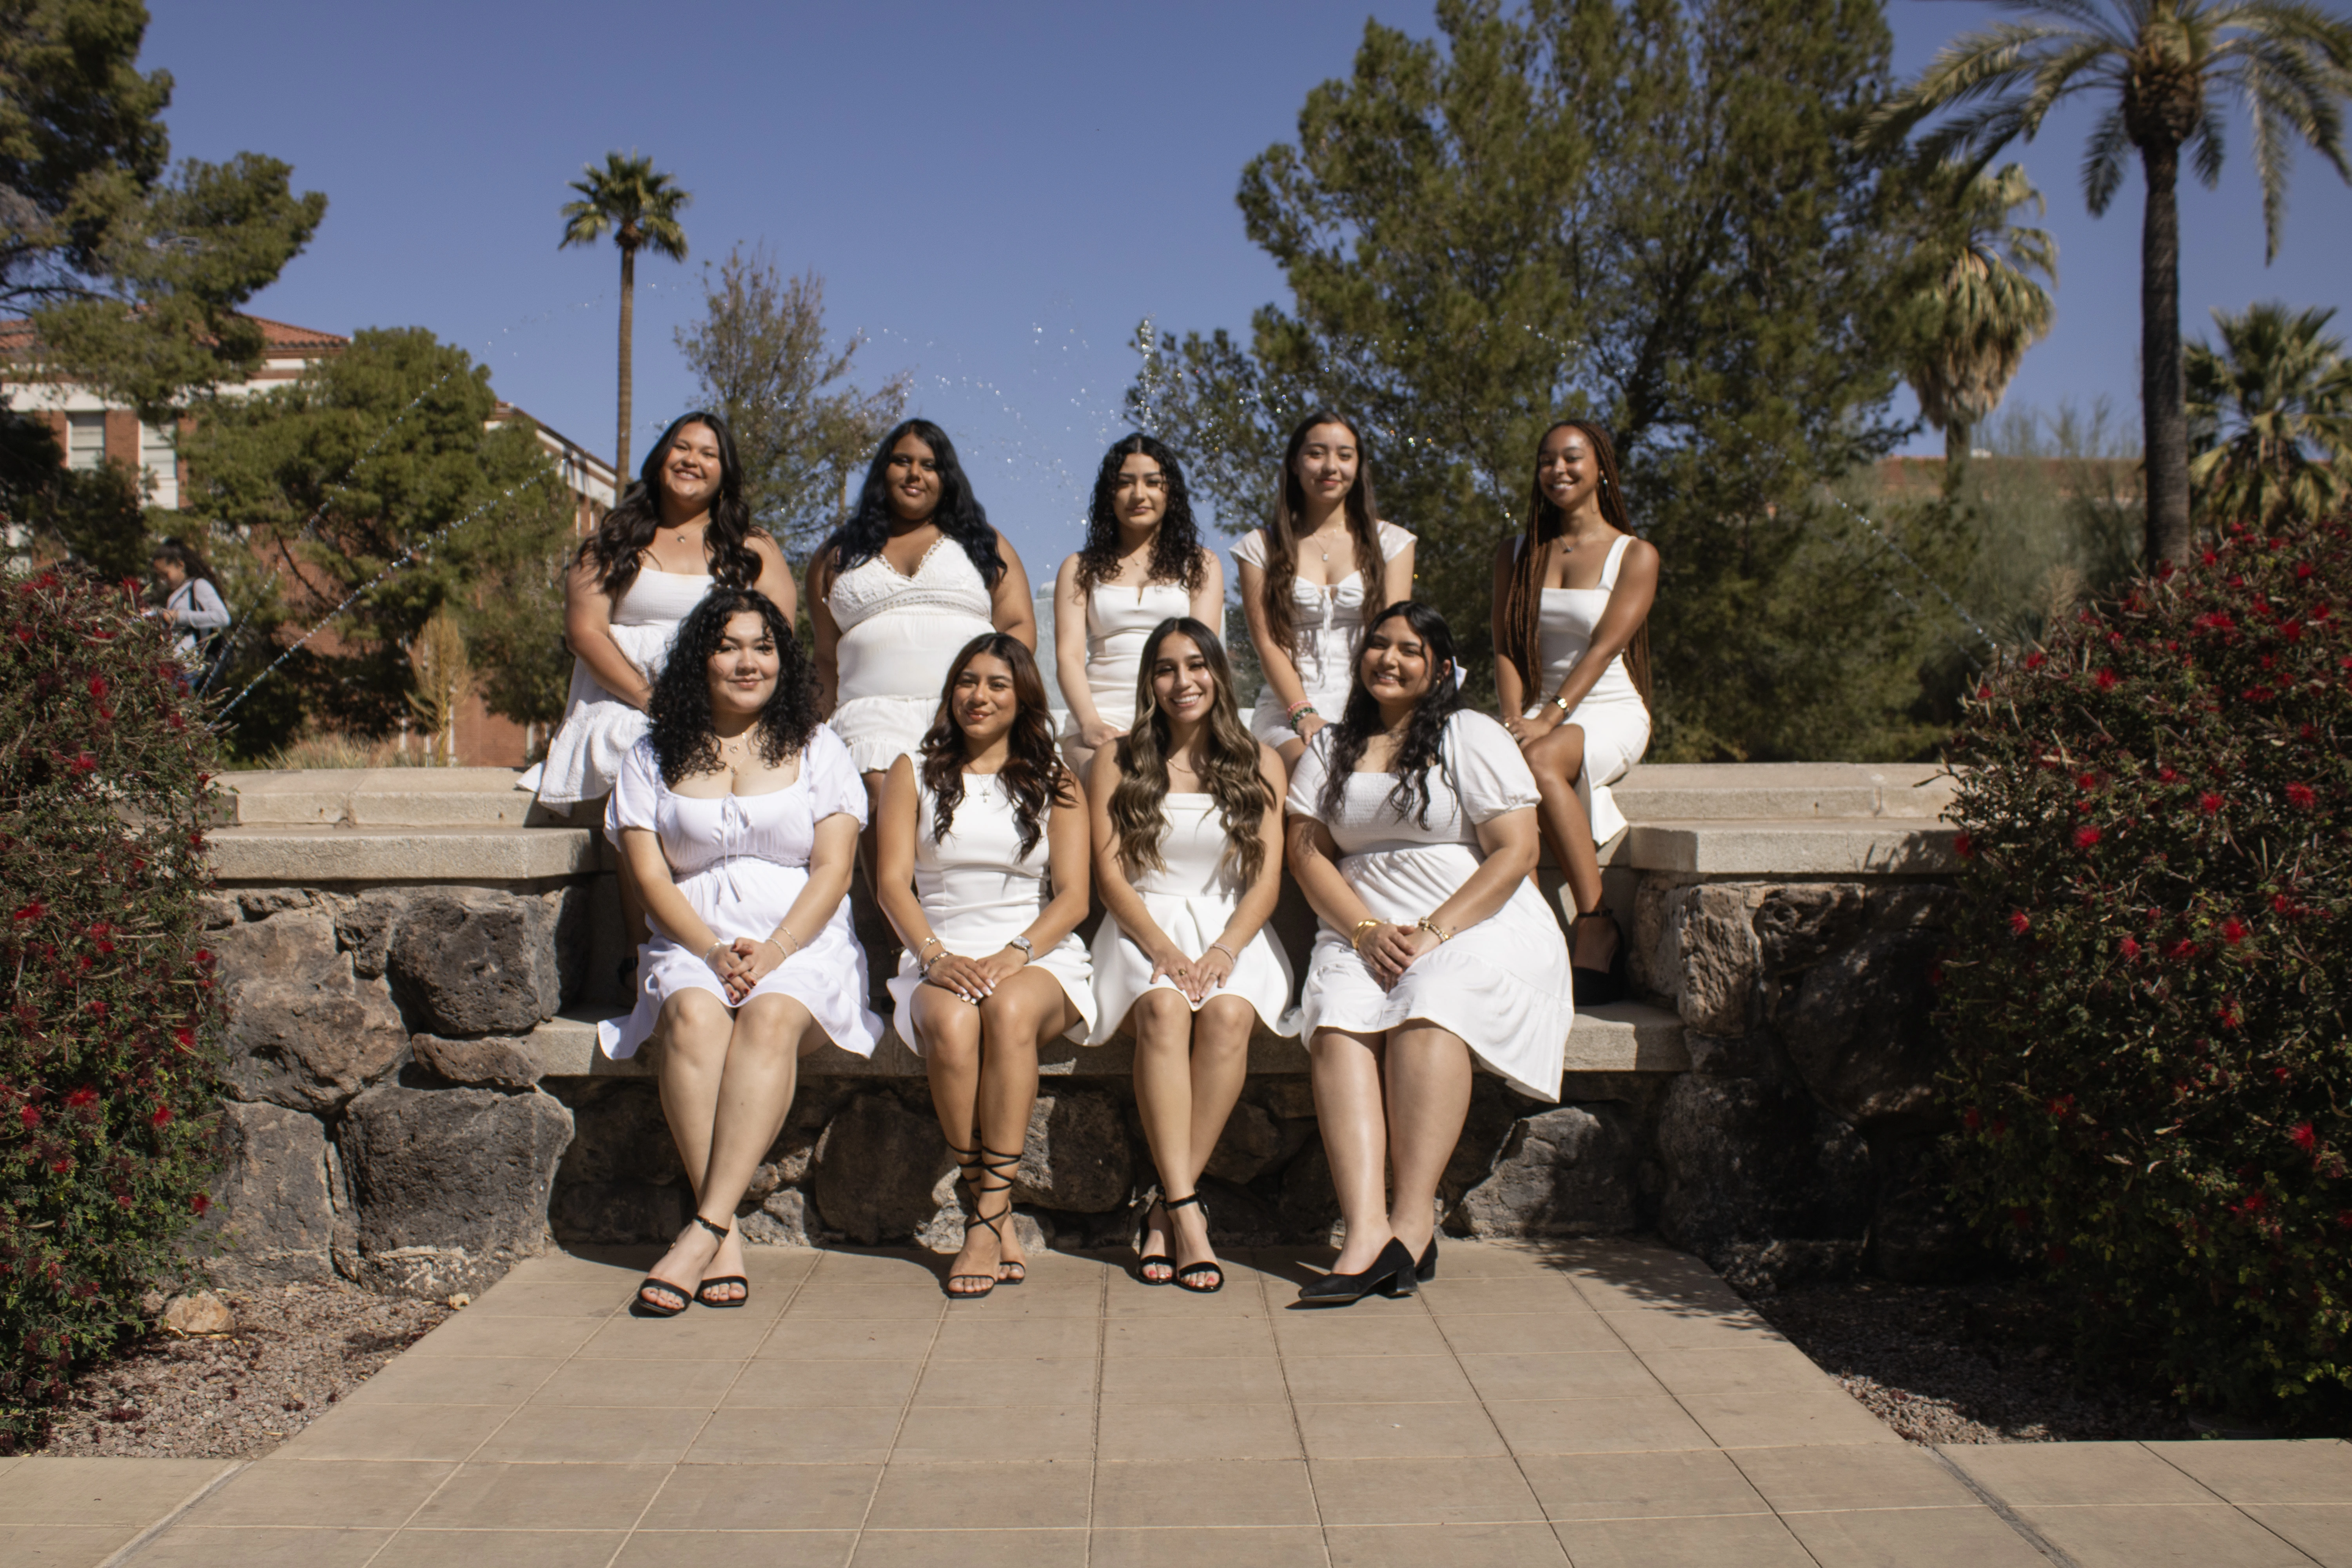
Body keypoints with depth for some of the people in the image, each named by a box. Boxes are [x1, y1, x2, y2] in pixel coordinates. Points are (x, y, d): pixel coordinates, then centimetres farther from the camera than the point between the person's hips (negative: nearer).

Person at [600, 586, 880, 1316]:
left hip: (805, 947, -1)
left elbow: (832, 871, 1)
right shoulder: (653, 758, 15)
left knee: (771, 1017, -34)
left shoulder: (817, 749, 12)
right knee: (692, 1016, -33)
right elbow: (651, 878, 4)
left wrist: (771, 953, -15)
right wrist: (714, 952, -14)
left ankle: (704, 1230, -39)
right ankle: (727, 1239, -34)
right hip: (693, 947, 1)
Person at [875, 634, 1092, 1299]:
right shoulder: (914, 774, 17)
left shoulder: (1055, 784, 15)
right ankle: (998, 1221, -25)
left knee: (1010, 1009, -36)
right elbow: (892, 879, 4)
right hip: (942, 954, 1)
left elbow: (1073, 896, 4)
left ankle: (987, 1216, -32)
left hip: (1040, 955, 0)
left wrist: (1014, 955, -15)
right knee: (950, 1022, -35)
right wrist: (935, 954, -14)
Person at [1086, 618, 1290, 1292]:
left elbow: (1267, 881, 4)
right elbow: (1110, 875, 1)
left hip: (1232, 929, 1)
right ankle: (1187, 1212, -37)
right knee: (1164, 1009, -34)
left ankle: (1166, 1208, -26)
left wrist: (1224, 949, -14)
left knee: (1229, 1013, -32)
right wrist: (1161, 948, -15)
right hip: (1144, 928, 0)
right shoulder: (1118, 760, 9)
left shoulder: (1260, 764, 10)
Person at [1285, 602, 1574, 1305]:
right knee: (1337, 1025, -28)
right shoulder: (1331, 748, 18)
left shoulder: (1474, 737, 4)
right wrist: (1367, 930, -9)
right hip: (1367, 933, 3)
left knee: (1430, 1010, -35)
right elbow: (1308, 853, 9)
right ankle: (1365, 1228, -40)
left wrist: (1433, 933, -15)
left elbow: (1515, 853, -5)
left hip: (1479, 925, -3)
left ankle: (1413, 1221, -34)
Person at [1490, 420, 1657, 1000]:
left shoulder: (1635, 555, 3)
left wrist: (1550, 718, -22)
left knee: (1540, 762, -37)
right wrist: (1516, 719, -11)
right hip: (1542, 717, 3)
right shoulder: (1516, 555, 15)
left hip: (1610, 713, -3)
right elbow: (1506, 647, 7)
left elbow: (1604, 647, -10)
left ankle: (1597, 929, -33)